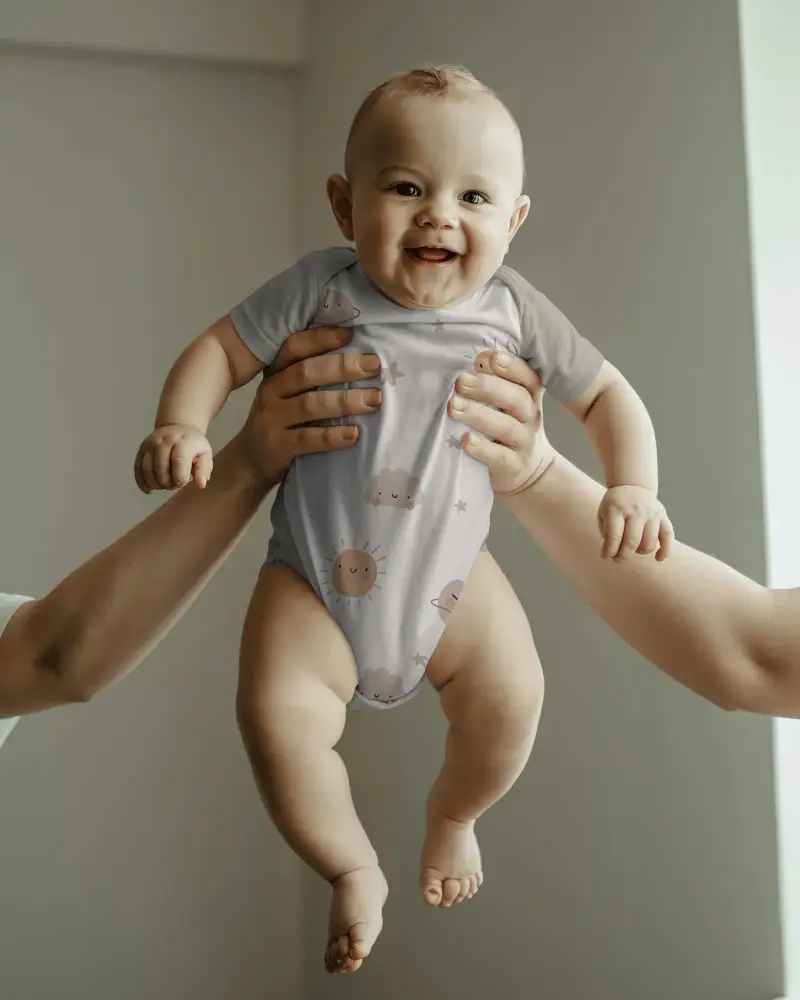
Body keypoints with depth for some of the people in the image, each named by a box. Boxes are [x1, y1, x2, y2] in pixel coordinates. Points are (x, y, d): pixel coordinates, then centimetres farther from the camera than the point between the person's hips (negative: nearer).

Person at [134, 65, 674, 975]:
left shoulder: (513, 311, -6)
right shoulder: (321, 288, -12)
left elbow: (606, 395, 4)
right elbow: (220, 348, -4)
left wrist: (632, 489, -10)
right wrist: (181, 427, -22)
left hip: (450, 574, 2)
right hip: (315, 576, -1)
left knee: (511, 696, -13)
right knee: (275, 713, -21)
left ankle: (452, 815, 25)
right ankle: (353, 871, 11)